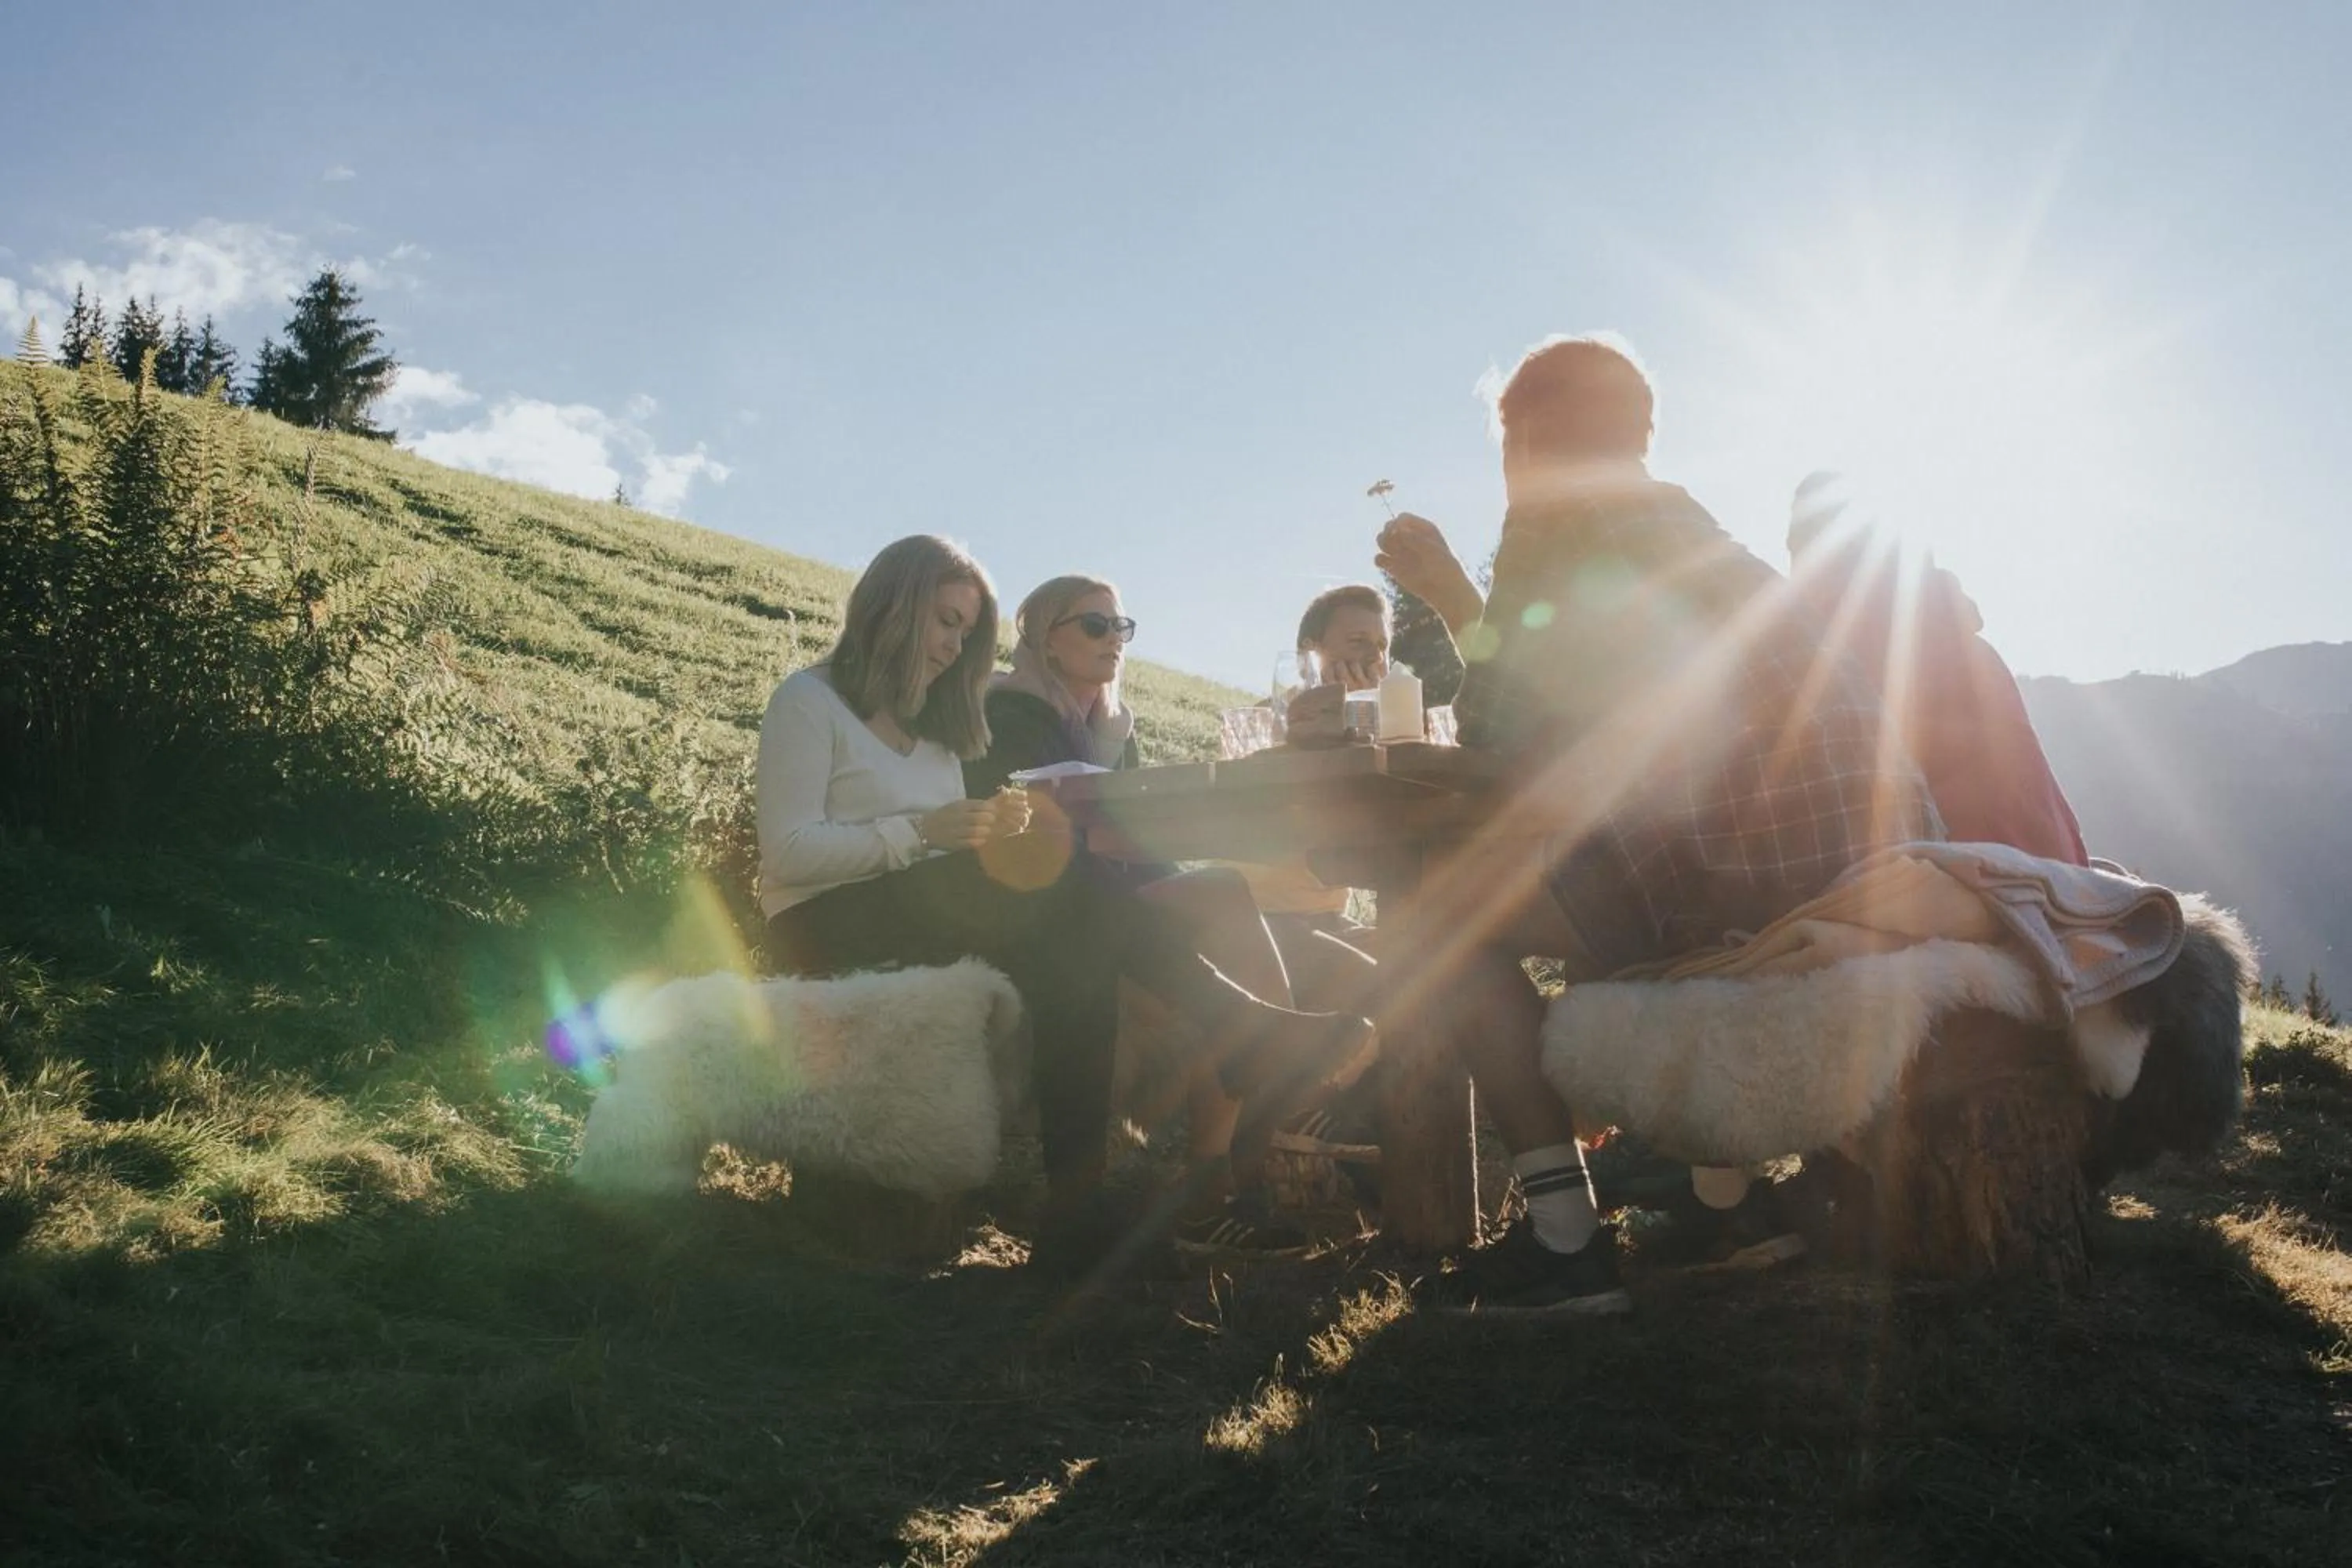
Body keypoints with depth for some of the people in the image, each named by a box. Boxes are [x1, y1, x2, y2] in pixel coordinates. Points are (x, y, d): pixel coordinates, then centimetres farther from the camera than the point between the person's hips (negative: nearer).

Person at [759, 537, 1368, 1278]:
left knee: (1072, 951, -28)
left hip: (930, 923, 7)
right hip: (831, 928, -7)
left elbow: (952, 861, 15)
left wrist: (991, 830, -7)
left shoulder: (932, 723, 23)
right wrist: (921, 833, -22)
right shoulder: (810, 701, 1)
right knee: (1066, 892, -31)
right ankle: (1243, 1025, -29)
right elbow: (788, 853, -13)